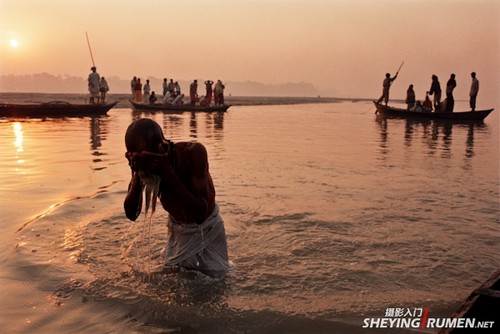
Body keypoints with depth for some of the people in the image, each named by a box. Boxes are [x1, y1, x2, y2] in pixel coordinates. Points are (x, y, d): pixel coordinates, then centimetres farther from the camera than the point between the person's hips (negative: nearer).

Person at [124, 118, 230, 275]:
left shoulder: (193, 152, -34)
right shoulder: (145, 164, -21)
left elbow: (201, 212, -40)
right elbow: (131, 214, -22)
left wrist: (167, 172, -44)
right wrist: (138, 174, -36)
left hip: (208, 229, -3)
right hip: (178, 230, 3)